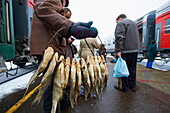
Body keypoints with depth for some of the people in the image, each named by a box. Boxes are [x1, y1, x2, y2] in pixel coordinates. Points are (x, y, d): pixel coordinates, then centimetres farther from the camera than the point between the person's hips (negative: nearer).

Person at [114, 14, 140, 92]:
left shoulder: (121, 23, -4)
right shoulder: (134, 23, 24)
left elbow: (119, 37, -18)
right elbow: (136, 37, 26)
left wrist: (118, 50, -22)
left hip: (126, 50, -8)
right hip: (135, 49, 8)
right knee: (132, 68, 14)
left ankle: (124, 87, 11)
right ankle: (132, 86, 25)